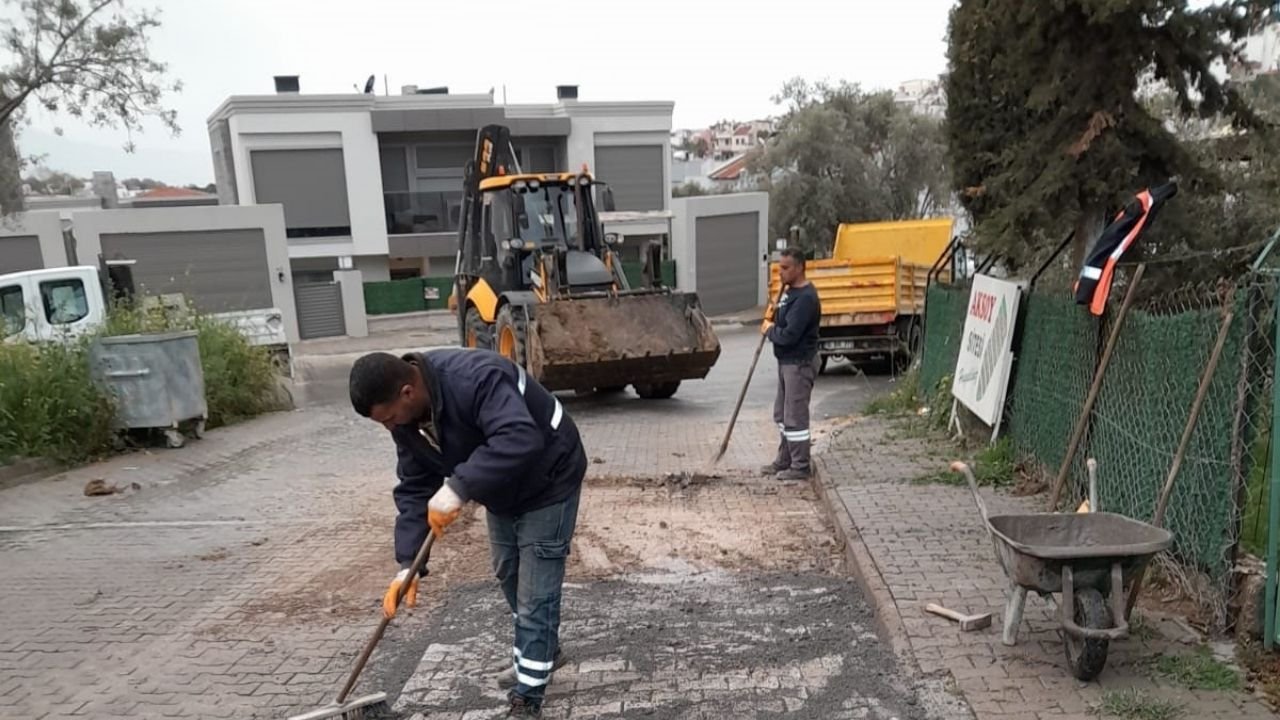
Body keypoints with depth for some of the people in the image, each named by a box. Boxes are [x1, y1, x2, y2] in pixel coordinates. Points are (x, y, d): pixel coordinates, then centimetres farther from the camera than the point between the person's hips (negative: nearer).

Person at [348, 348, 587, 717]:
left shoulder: (475, 378, -38)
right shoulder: (406, 416, -11)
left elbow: (521, 440, -50)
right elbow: (414, 488, -8)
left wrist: (458, 488, -51)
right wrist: (408, 563, -15)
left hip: (548, 484, -8)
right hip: (503, 491, 8)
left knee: (535, 592, -3)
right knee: (509, 576, 21)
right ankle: (543, 653, 43)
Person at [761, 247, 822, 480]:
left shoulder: (805, 298, -21)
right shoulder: (790, 291, 11)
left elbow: (789, 335, -27)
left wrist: (769, 330, -9)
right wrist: (772, 318, 1)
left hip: (800, 363, -10)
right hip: (787, 361, 11)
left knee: (795, 416, -3)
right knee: (782, 413, 18)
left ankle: (801, 466, 8)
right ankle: (785, 460, 30)